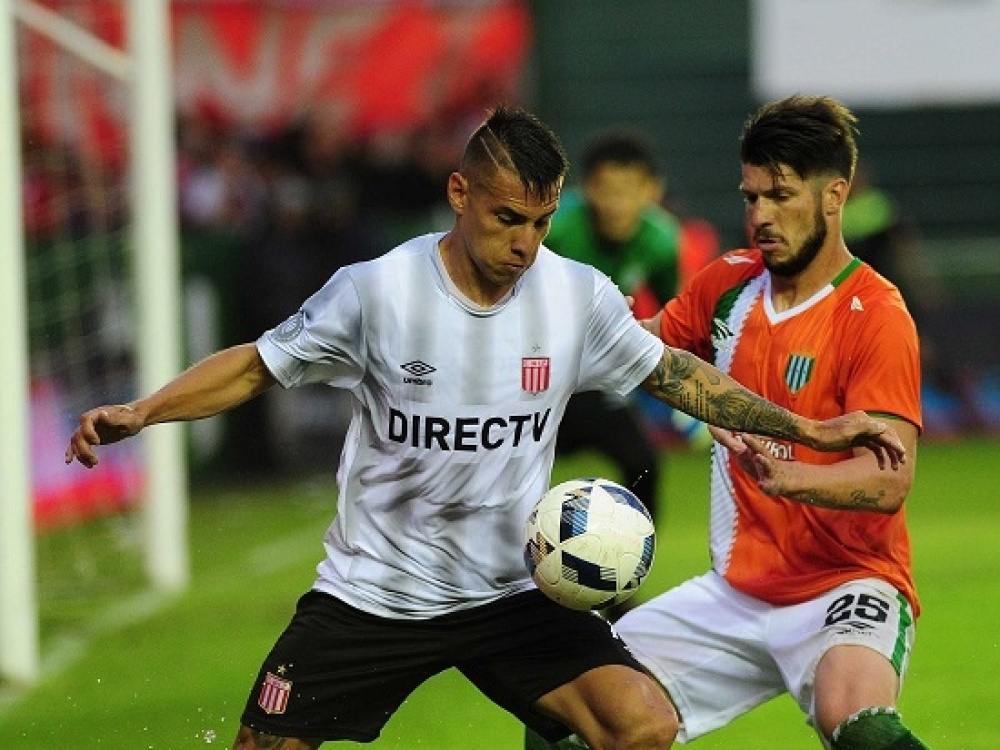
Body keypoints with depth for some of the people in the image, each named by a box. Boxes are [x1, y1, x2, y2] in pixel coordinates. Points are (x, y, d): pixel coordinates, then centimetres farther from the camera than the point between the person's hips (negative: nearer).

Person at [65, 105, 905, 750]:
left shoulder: (579, 297, -6)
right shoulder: (377, 291, -13)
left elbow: (676, 372, 8)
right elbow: (255, 367, -4)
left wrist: (807, 429, 4)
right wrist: (140, 412, -18)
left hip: (513, 591, 2)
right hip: (372, 591, -2)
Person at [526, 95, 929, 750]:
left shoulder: (877, 316, -13)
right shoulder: (729, 284, 7)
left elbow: (891, 479, -24)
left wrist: (785, 475, -40)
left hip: (847, 586, -6)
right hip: (734, 593, 6)